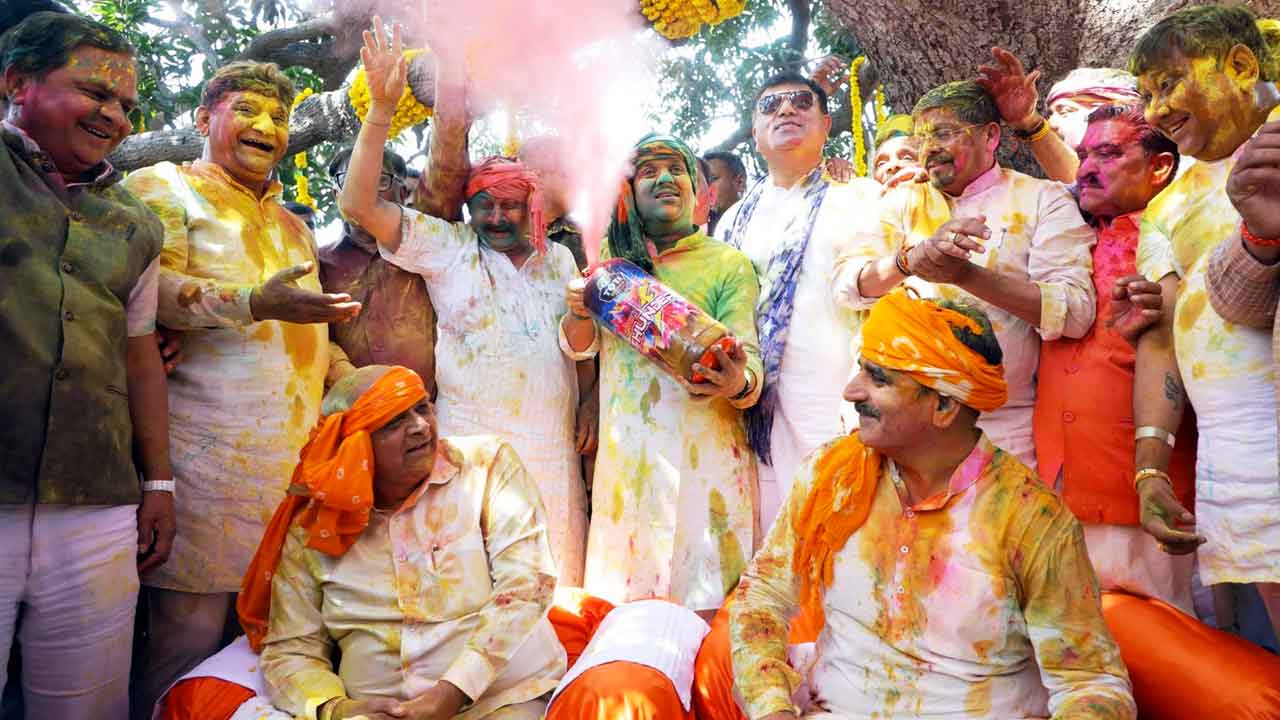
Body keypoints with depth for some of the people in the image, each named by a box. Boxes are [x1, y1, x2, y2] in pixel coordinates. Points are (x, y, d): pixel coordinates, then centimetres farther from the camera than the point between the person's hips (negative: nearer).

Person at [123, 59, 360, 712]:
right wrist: (255, 302, -23)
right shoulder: (164, 188, 4)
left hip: (295, 456, 7)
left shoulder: (291, 225, 25)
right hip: (207, 452, -6)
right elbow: (147, 288, -14)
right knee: (192, 629, -7)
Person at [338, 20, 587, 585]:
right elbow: (358, 205, -8)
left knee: (559, 586, 9)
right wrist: (381, 107, -13)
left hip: (553, 451, 4)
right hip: (471, 448, -3)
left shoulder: (559, 261, 15)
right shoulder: (447, 249, 2)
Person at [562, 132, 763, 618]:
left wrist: (738, 383, -29)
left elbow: (749, 358, -6)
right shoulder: (615, 263, 15)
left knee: (703, 603, -2)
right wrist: (580, 310, -9)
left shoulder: (728, 263, 2)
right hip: (623, 451, 4)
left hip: (703, 447, -3)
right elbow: (578, 347, 13)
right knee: (620, 604, 10)